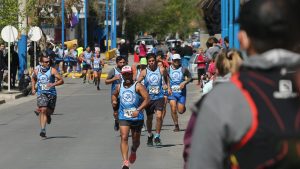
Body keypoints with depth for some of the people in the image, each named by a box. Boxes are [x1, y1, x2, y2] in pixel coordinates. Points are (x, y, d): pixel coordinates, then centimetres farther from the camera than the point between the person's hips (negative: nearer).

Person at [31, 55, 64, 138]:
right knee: (43, 110, -17)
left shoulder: (52, 70, -8)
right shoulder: (36, 71, 1)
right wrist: (33, 88, 12)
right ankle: (43, 130, -18)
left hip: (51, 93, 0)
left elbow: (61, 80, -11)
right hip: (41, 93, 0)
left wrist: (53, 84, -28)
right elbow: (33, 78, 24)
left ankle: (48, 115, 51)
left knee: (50, 111, 11)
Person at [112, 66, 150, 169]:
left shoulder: (138, 86, -7)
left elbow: (147, 98, -14)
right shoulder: (119, 87, 7)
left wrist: (138, 110, -24)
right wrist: (114, 102, 8)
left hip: (137, 117, -2)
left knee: (136, 140, 13)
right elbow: (114, 95, 29)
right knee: (124, 138, -15)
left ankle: (133, 151, 49)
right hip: (123, 117, 2)